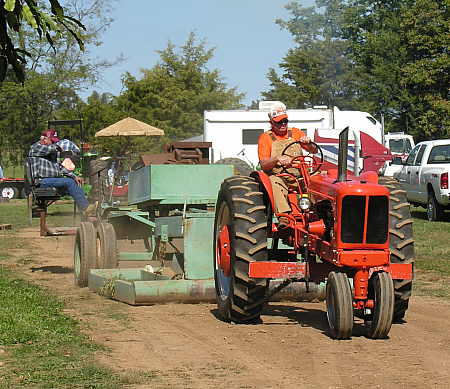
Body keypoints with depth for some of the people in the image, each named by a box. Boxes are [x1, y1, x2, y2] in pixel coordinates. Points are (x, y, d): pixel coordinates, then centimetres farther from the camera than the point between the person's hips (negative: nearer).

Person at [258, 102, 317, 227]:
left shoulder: (295, 133, 18)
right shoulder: (265, 137, 7)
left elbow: (314, 151, 14)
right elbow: (264, 165, -5)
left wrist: (308, 143, -10)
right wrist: (277, 159, -26)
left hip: (299, 176, 3)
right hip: (278, 176, -3)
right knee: (275, 183, -38)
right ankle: (284, 217, -53)